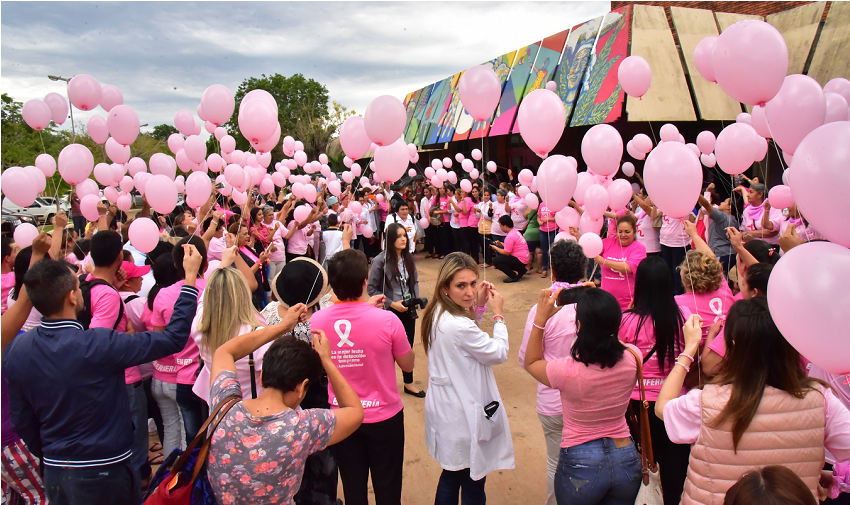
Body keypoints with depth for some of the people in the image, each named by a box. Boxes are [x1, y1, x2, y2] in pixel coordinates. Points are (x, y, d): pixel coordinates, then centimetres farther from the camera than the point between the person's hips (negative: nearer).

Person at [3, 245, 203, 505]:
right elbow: (174, 338, -22)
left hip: (53, 473, 6)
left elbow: (21, 422, 3)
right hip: (104, 474, -5)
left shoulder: (15, 350, -8)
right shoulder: (97, 346, -26)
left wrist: (49, 454, 20)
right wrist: (190, 276, -16)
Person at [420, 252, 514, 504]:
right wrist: (498, 314, -7)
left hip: (445, 406, 9)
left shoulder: (437, 313, -3)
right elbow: (499, 353, -18)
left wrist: (477, 306, 5)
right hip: (465, 415, -9)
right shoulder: (459, 326, -32)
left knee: (451, 475, 26)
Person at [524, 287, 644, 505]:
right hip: (626, 461, 4)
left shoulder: (567, 371, -25)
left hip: (580, 467, -4)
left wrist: (540, 319, -8)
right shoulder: (632, 358, -15)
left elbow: (531, 362, -3)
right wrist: (596, 301, 7)